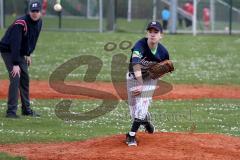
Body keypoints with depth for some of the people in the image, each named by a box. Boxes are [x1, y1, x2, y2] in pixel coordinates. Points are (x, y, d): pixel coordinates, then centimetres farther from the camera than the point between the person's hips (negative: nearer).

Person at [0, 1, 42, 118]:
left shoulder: (38, 22, -3)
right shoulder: (21, 24, -29)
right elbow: (15, 44, -34)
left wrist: (28, 54, 10)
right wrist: (15, 64, -39)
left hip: (21, 53, 8)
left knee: (25, 79, 9)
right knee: (15, 77, -18)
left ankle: (26, 109, 20)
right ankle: (11, 111, -18)